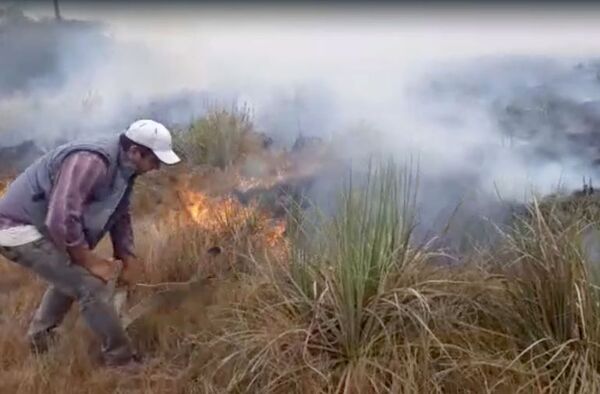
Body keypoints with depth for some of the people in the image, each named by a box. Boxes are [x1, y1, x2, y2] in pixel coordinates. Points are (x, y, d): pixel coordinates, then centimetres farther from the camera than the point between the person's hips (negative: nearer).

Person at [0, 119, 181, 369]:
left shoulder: (123, 167, 3)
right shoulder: (92, 162, -29)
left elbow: (120, 216, 14)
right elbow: (61, 219, -33)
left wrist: (128, 258, 7)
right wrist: (89, 261, -21)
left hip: (38, 226, 11)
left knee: (69, 276, 30)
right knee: (89, 284, -14)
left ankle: (40, 337, 50)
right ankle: (121, 359, -2)